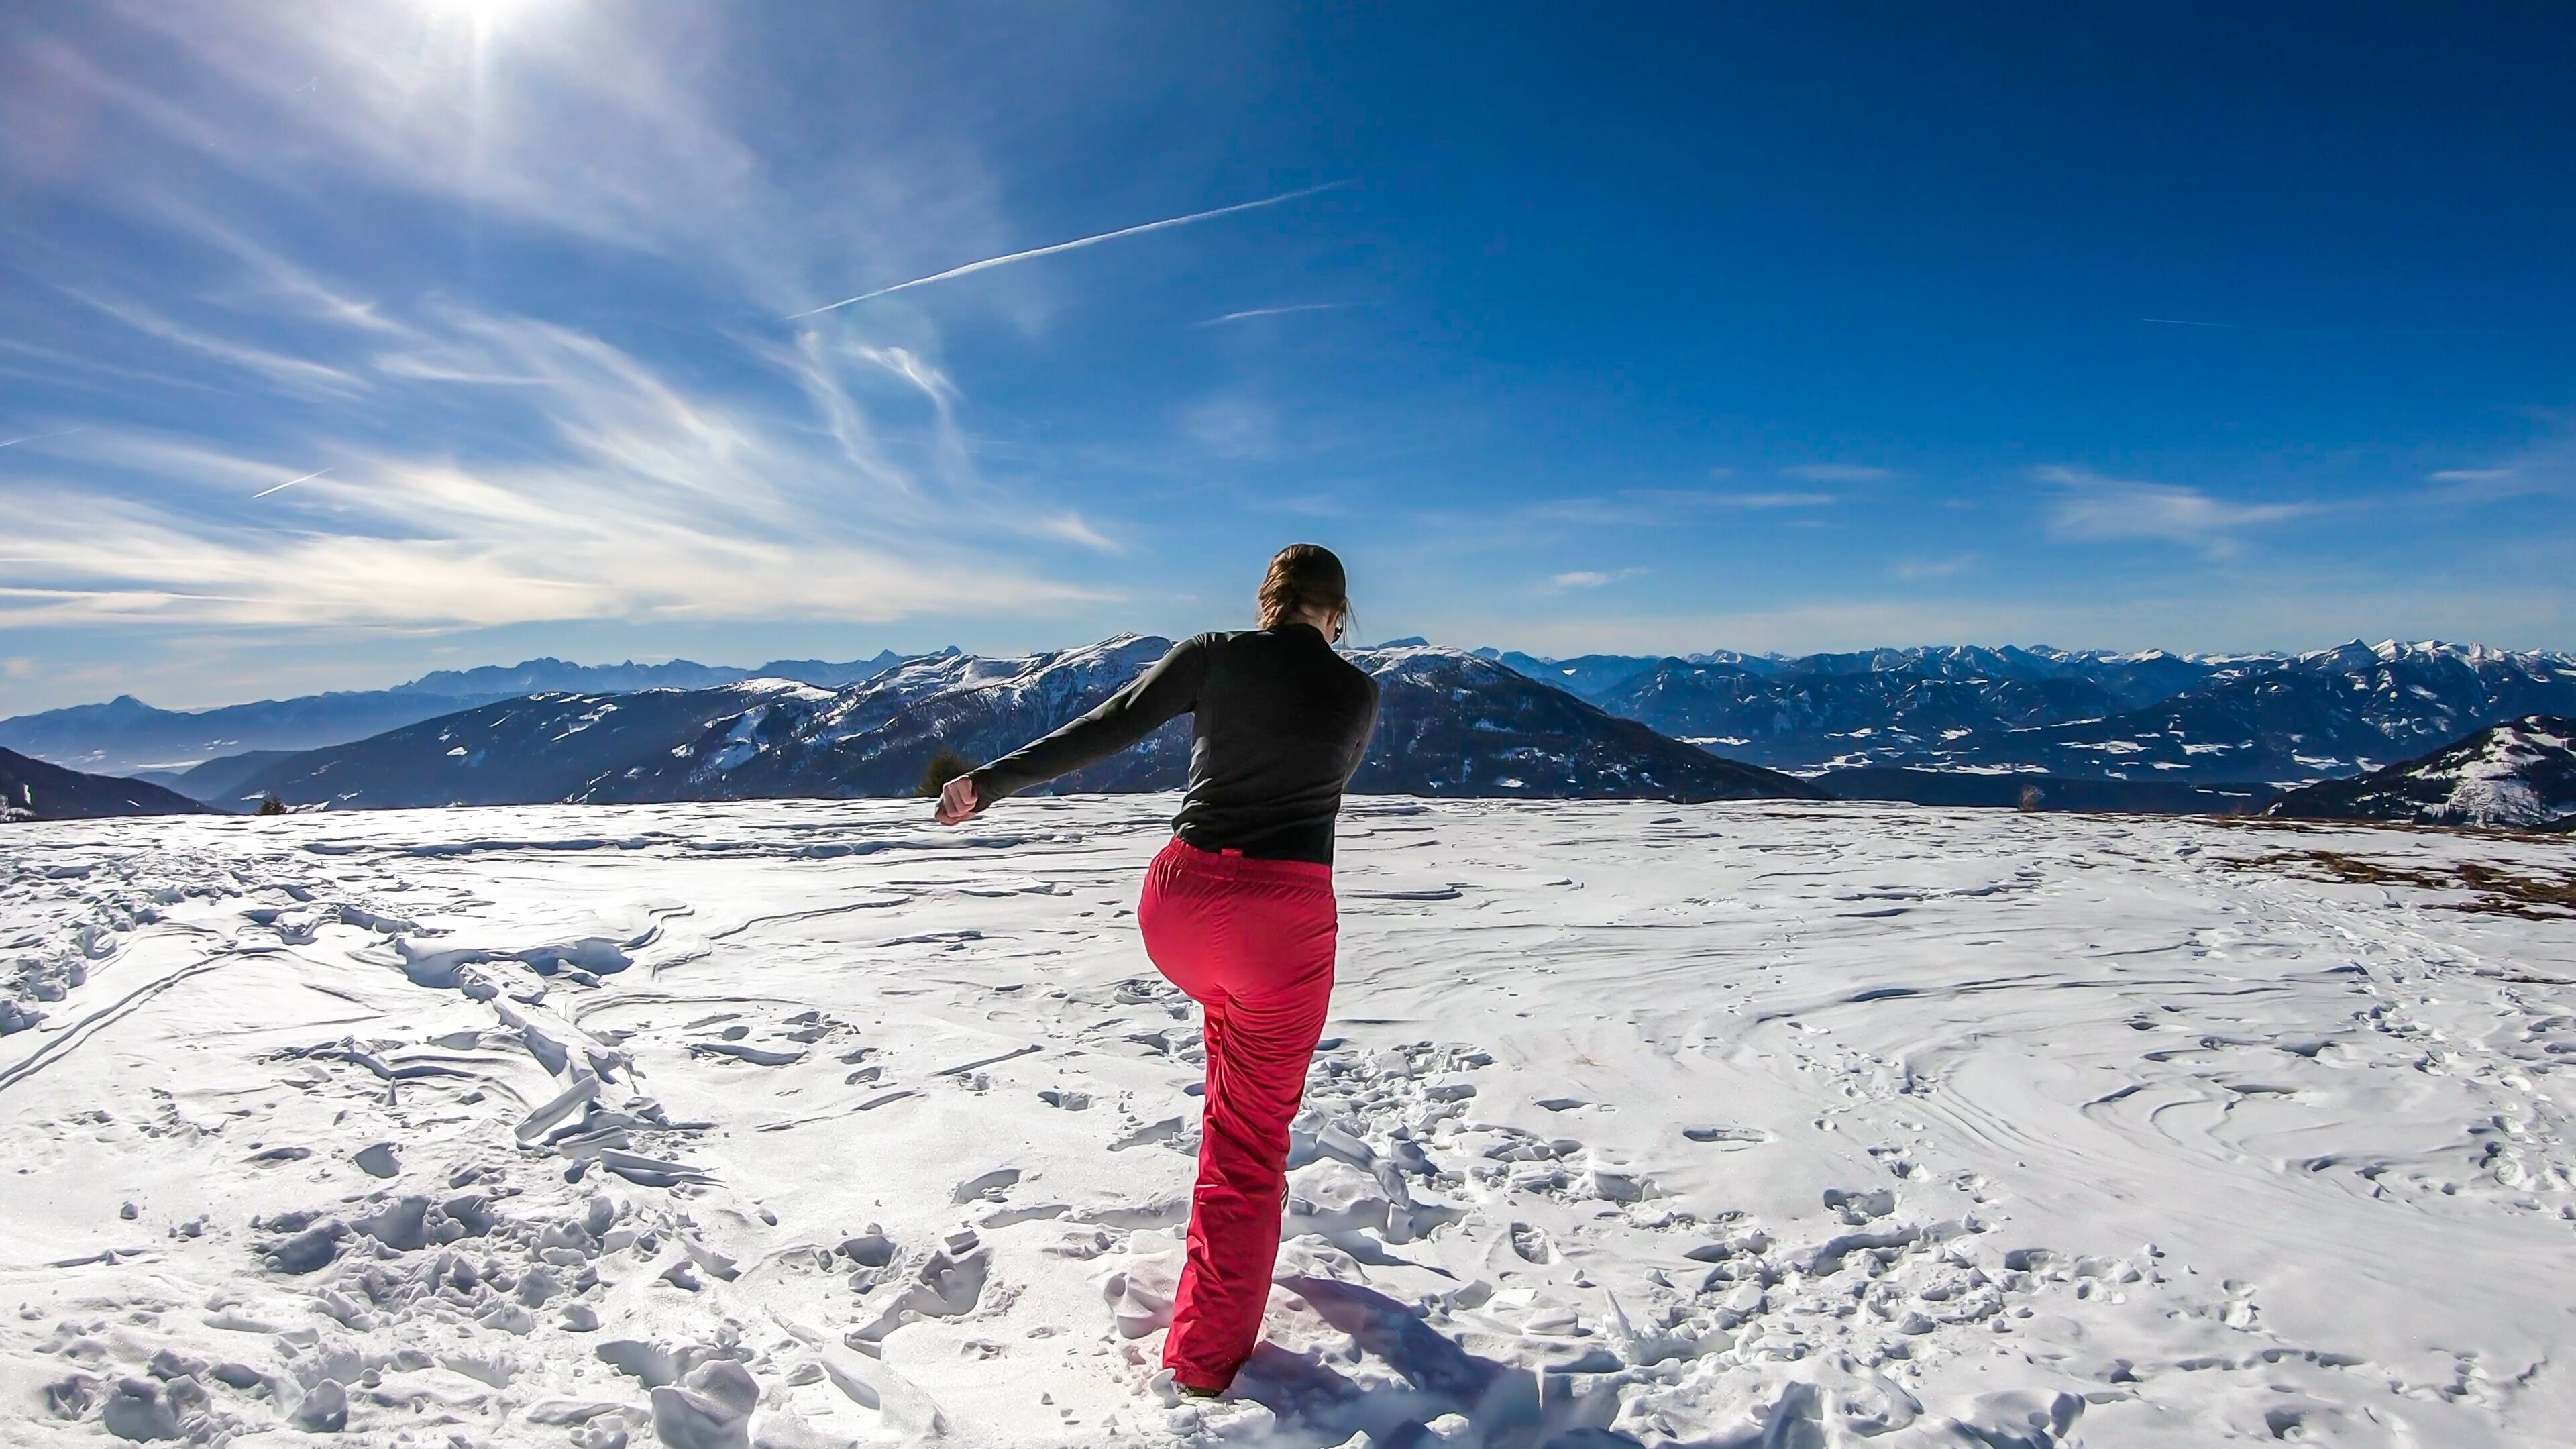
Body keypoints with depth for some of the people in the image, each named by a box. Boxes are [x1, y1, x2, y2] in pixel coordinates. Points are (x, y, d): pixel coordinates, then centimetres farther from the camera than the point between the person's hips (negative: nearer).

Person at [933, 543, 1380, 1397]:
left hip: (1179, 905, 3)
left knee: (1234, 1013, 37)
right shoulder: (1359, 694, 3)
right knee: (1251, 1140, 13)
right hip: (1284, 919, -2)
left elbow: (1105, 730, -4)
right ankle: (1208, 1357, 20)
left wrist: (994, 781, 0)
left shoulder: (1213, 656, 2)